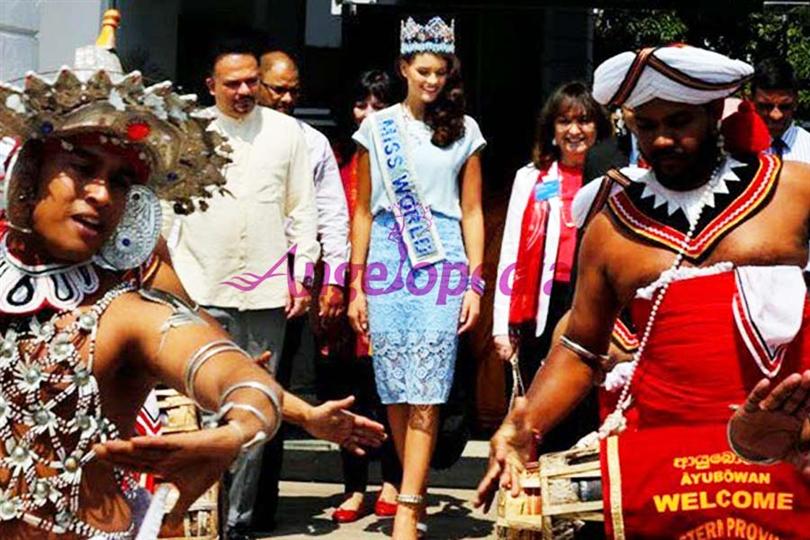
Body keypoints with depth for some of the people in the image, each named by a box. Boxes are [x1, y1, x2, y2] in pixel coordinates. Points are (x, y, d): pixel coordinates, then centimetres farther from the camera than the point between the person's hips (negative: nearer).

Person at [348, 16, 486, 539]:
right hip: (388, 258, 1)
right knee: (395, 389, 1)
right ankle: (416, 492, 14)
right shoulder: (377, 127, 9)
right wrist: (356, 285, 6)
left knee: (426, 389, -9)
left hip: (442, 261, -1)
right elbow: (363, 211, 10)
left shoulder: (464, 131, 9)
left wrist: (474, 283, 0)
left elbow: (472, 211, 9)